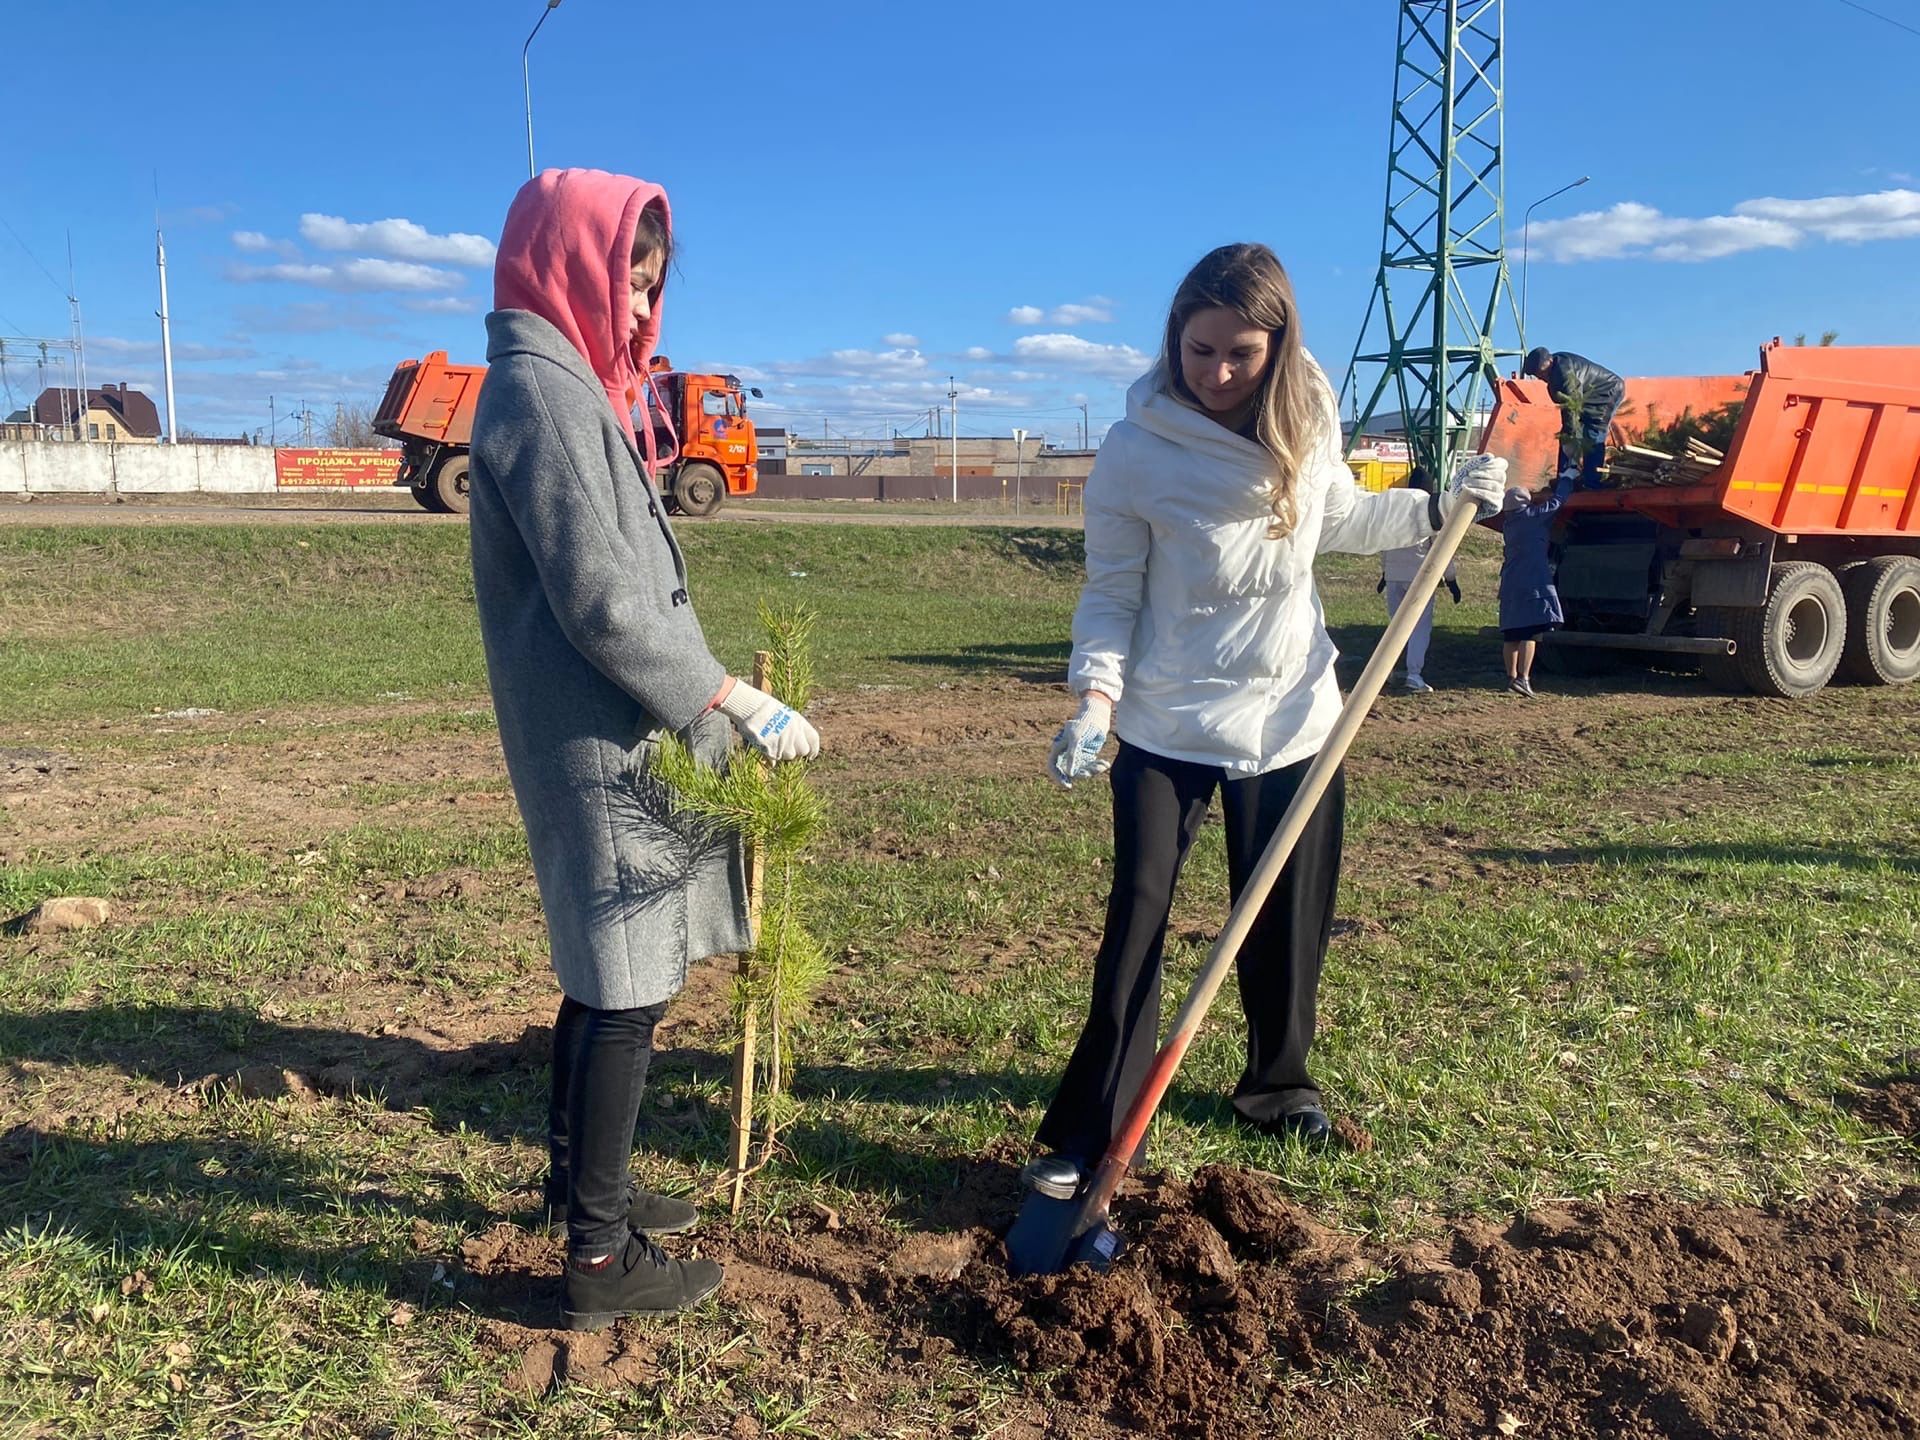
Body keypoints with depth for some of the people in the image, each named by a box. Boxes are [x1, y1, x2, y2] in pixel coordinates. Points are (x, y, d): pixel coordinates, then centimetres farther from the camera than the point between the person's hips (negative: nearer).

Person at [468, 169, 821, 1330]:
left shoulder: (570, 384, 16)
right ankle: (602, 1257, 10)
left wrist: (712, 697, 14)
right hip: (603, 747, -10)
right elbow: (602, 603, -21)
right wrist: (740, 701, -16)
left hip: (607, 741, 10)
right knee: (629, 988, -2)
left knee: (605, 972, 20)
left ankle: (581, 1178, 36)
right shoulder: (543, 390, -15)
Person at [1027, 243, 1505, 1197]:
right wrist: (1095, 699, -22)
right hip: (1168, 725, -4)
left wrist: (1439, 508, 5)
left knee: (1288, 922, 14)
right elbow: (1111, 594, -10)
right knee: (1136, 922, -3)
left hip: (1293, 720, 4)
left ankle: (1279, 1088, 37)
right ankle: (1090, 1132, 9)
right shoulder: (1137, 452, -15)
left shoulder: (1310, 427, -3)